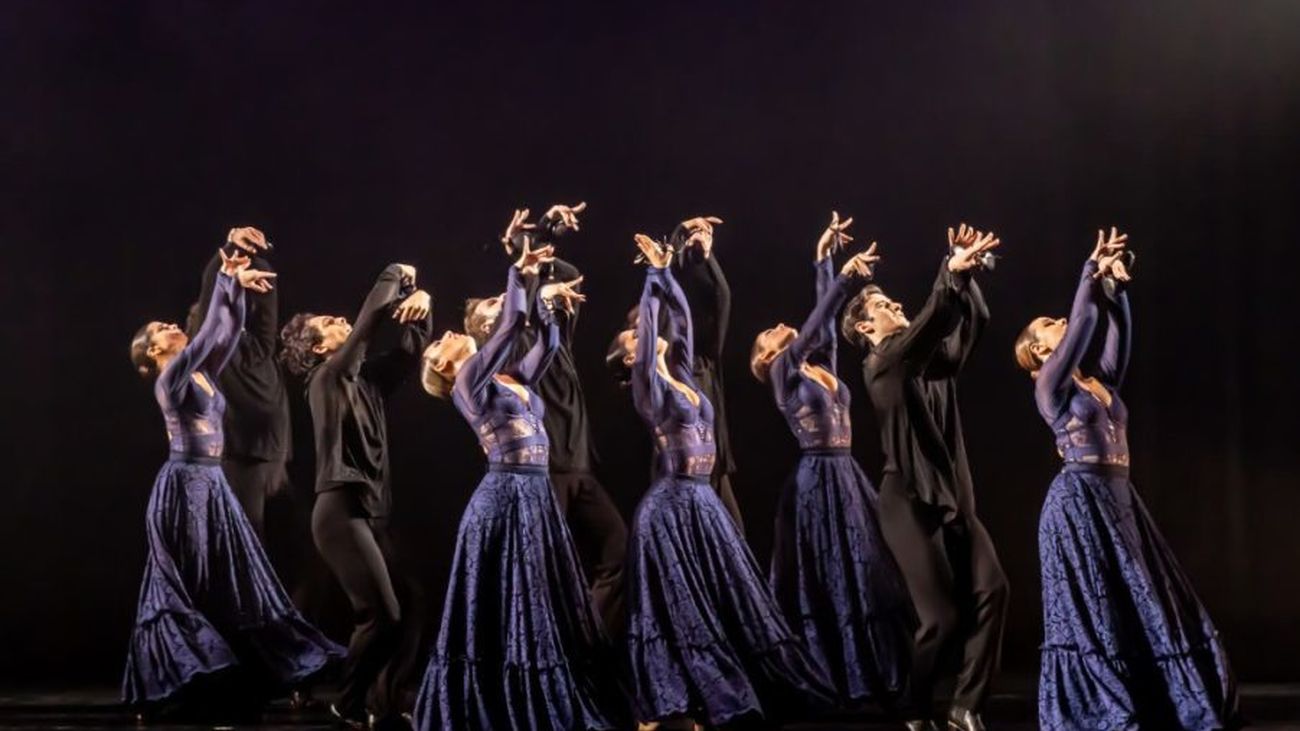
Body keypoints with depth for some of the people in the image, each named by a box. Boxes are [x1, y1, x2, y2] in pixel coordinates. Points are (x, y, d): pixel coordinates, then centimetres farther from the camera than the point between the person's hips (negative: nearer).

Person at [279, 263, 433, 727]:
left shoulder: (366, 376, 15)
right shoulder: (327, 378, -5)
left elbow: (411, 348, 16)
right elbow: (372, 317, -11)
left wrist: (420, 301, -1)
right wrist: (395, 275, 3)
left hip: (372, 510, 8)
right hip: (341, 511, -8)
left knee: (410, 606, 0)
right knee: (381, 615, -11)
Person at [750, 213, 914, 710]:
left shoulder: (823, 367, 16)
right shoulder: (784, 374, -1)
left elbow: (826, 321, 12)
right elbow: (815, 321, -11)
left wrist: (827, 262, 11)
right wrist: (844, 279, -17)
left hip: (848, 476, 7)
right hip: (816, 480, -7)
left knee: (866, 575, 6)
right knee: (824, 583, -5)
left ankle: (875, 678, 11)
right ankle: (830, 684, 0)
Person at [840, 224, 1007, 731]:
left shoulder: (933, 361, 16)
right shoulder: (881, 366, -6)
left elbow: (973, 322, 6)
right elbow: (926, 324, -23)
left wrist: (966, 275, -8)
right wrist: (951, 274, -35)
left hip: (954, 497, 7)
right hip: (910, 502, -7)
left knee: (990, 589, -10)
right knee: (942, 615, -8)